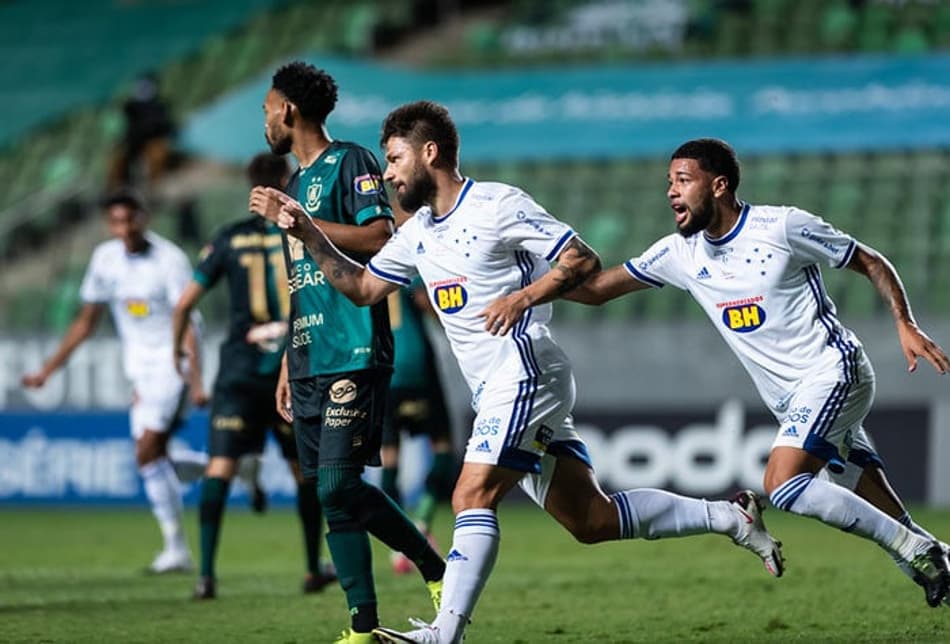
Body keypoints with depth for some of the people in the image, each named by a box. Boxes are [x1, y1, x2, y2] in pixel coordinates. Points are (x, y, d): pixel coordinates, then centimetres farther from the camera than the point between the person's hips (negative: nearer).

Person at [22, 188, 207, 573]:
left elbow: (187, 325, -17)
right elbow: (87, 321, 14)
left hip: (173, 364, -7)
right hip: (141, 369, 7)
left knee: (148, 451, -18)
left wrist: (196, 381, -25)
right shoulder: (105, 258, 4)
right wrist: (49, 368, 11)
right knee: (153, 457, 0)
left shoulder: (170, 259, -15)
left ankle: (176, 546, -12)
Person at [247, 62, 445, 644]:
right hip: (312, 363, 8)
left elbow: (378, 238, -19)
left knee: (339, 485, -16)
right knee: (332, 493, 2)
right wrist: (288, 365, 23)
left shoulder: (350, 162, -4)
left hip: (354, 356, -8)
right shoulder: (297, 181, 22)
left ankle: (436, 568, -4)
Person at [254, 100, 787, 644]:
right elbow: (363, 288, 23)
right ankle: (730, 516, 15)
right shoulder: (418, 232, 17)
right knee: (593, 521, 6)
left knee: (473, 498, -18)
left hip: (524, 373, -9)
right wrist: (311, 236, 12)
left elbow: (584, 260, -11)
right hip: (496, 392, 9)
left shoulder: (496, 204, -9)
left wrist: (522, 298, -22)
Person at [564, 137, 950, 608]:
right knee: (880, 516, 0)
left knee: (783, 485, -24)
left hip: (832, 372, -6)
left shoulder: (781, 226, -10)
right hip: (795, 403, 6)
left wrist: (905, 325, -13)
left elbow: (871, 263, -1)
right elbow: (596, 289, 9)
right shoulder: (681, 253, 7)